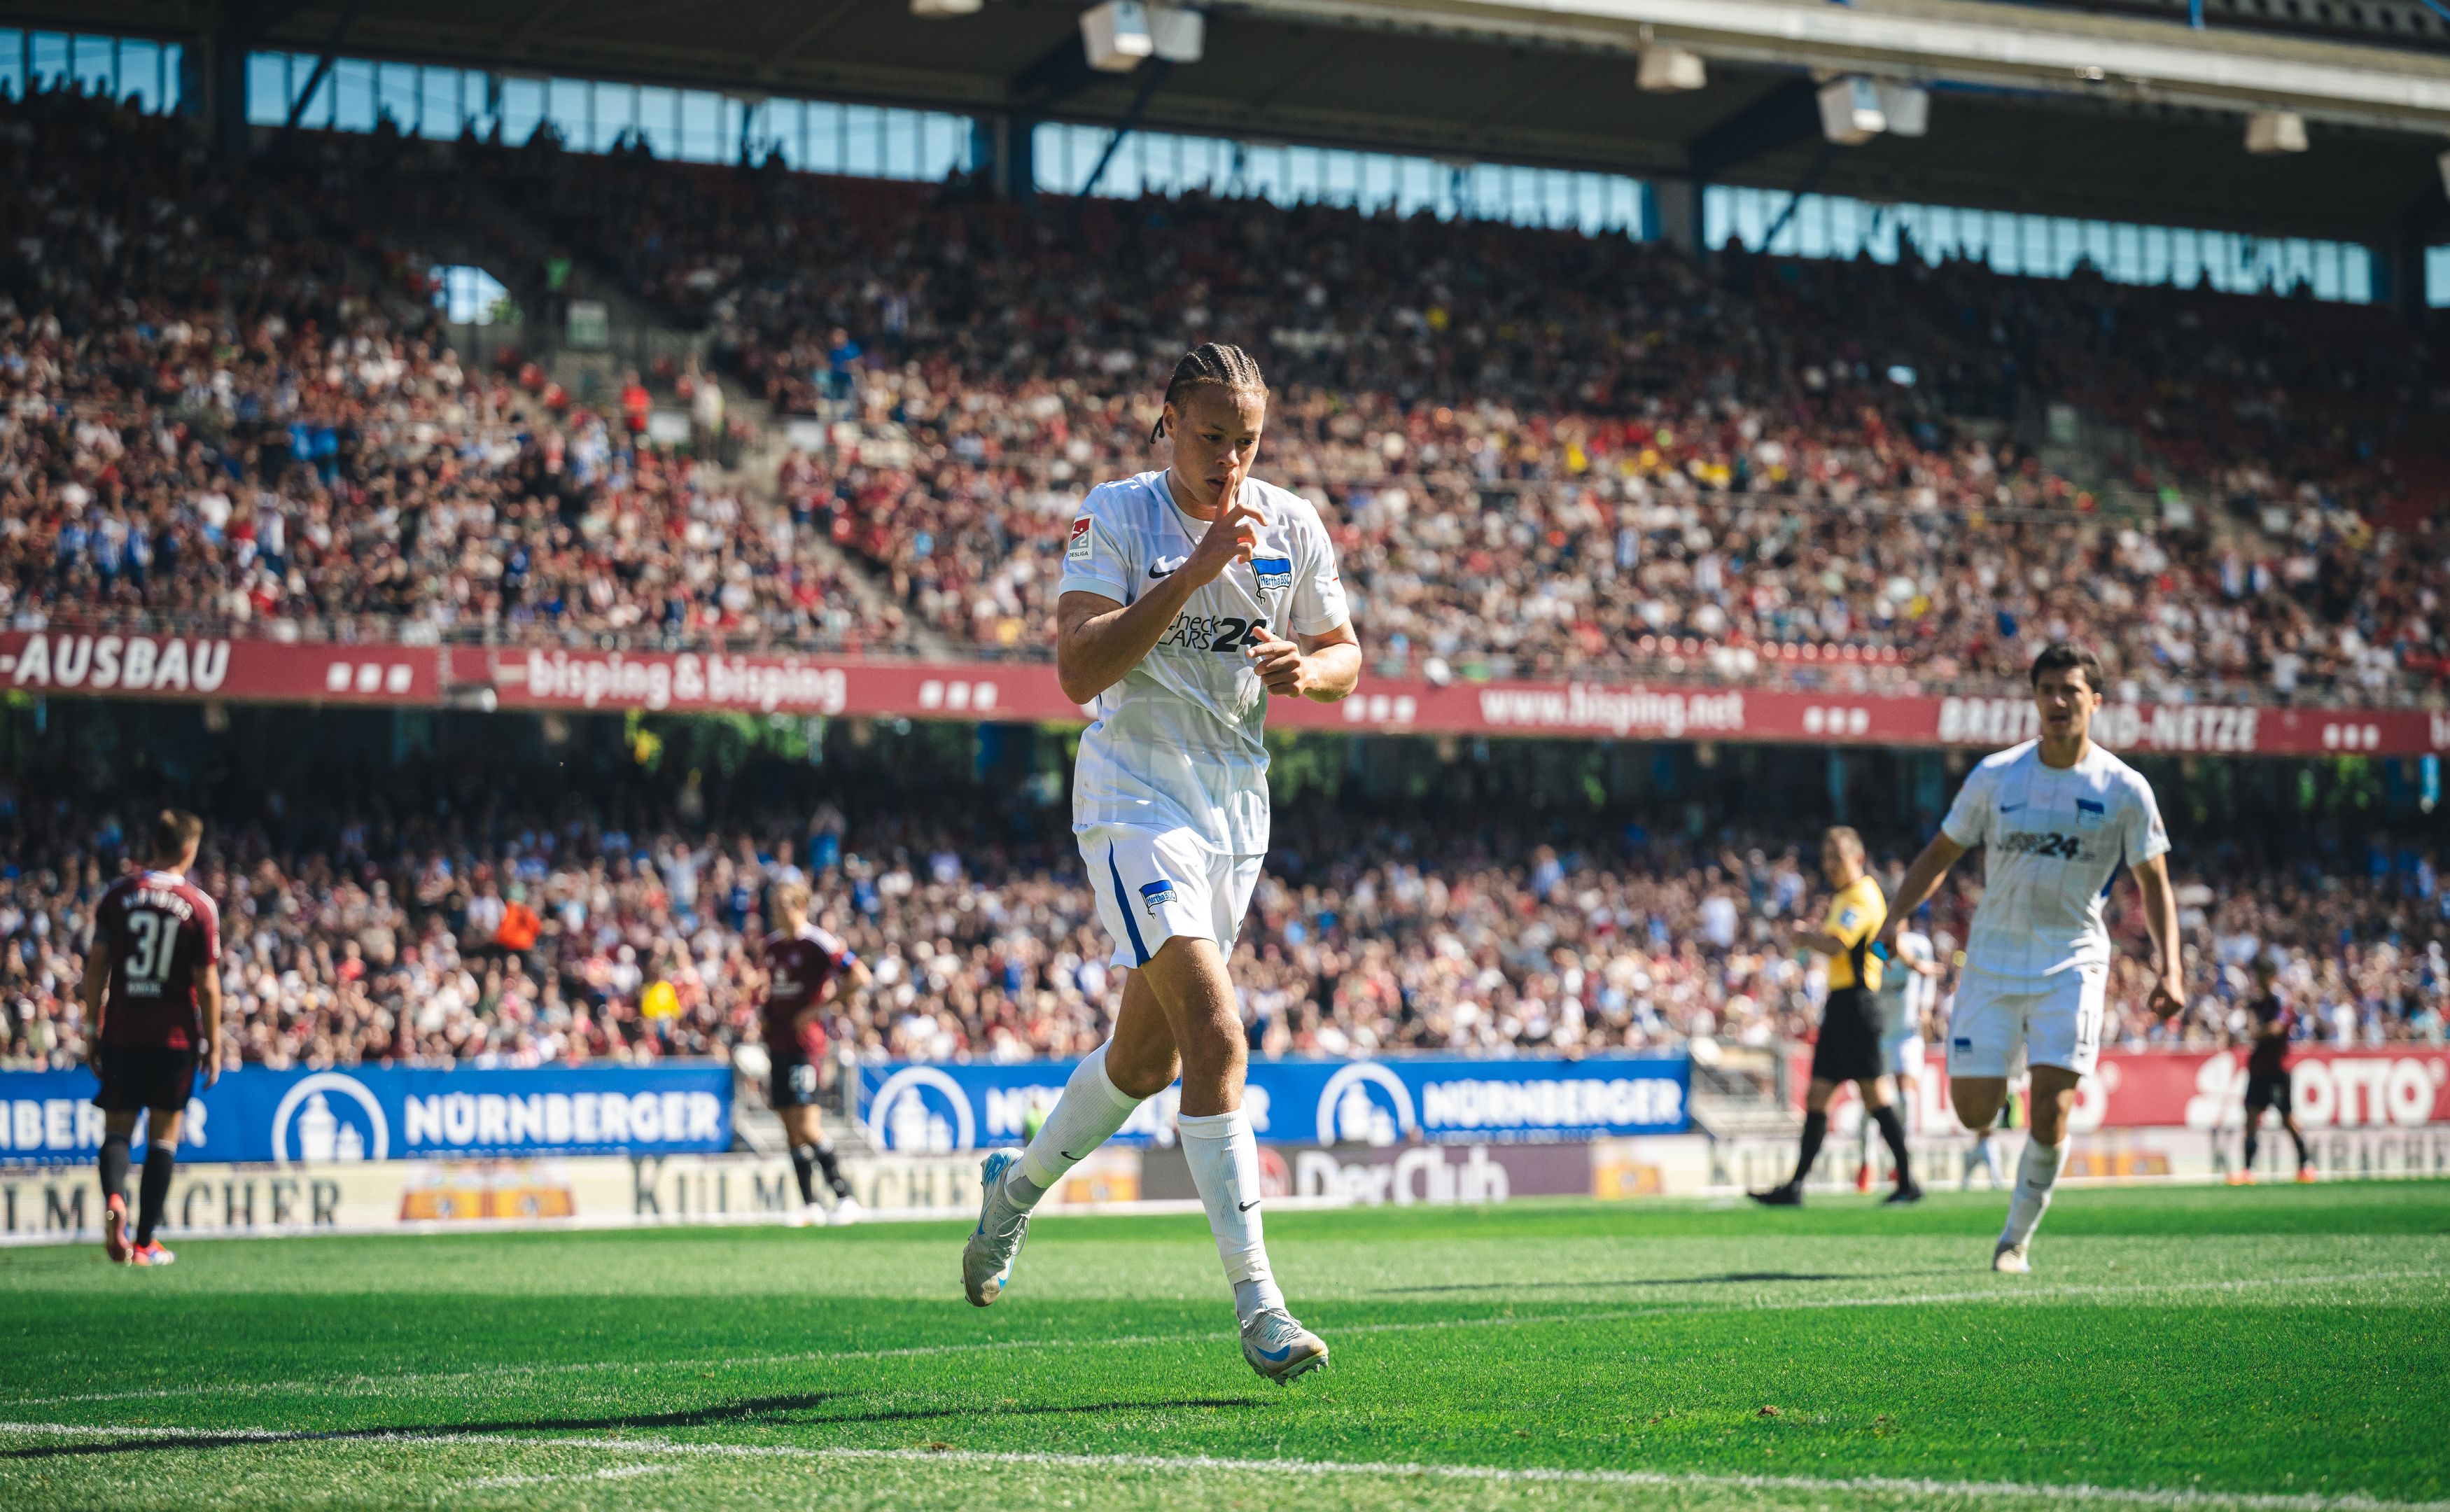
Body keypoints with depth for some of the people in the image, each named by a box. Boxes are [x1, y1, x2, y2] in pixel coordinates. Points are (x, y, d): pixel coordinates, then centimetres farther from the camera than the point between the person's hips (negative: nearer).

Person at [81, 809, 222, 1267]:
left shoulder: (116, 896, 2)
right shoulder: (200, 906, -5)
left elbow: (96, 970, 2)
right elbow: (208, 987, -4)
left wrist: (94, 1028, 10)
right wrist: (214, 1047, 4)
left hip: (121, 1035, 2)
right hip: (175, 1037, -1)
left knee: (117, 1127, 10)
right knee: (164, 1134, 6)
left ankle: (113, 1198, -20)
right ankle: (145, 1242, 6)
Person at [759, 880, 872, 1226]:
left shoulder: (818, 942, -10)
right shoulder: (770, 946, 13)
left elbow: (860, 977, -15)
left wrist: (819, 1006, -15)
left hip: (804, 1042, -7)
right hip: (777, 1044, 7)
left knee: (807, 1127, -13)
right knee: (791, 1129, 6)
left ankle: (845, 1198, -5)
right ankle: (810, 1204, 11)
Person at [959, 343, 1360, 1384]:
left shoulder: (1291, 525, 5)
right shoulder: (1116, 516, -10)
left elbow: (1344, 658, 14)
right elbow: (1079, 671, -20)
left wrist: (1307, 669, -10)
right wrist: (1197, 570, -26)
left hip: (1236, 805, 6)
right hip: (1136, 799, -6)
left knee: (1146, 1056, 15)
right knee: (1215, 1038, -19)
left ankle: (1016, 1188, 42)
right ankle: (1258, 1306, -18)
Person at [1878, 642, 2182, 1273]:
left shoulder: (2124, 789, -4)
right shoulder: (1995, 775, -1)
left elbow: (2154, 884, 2)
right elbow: (1941, 852, 8)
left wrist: (2170, 967, -9)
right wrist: (1895, 918, -7)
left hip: (2072, 965, -1)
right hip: (1992, 959, 1)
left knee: (2051, 1115, -12)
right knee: (1974, 1113, -2)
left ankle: (2016, 1238, 7)